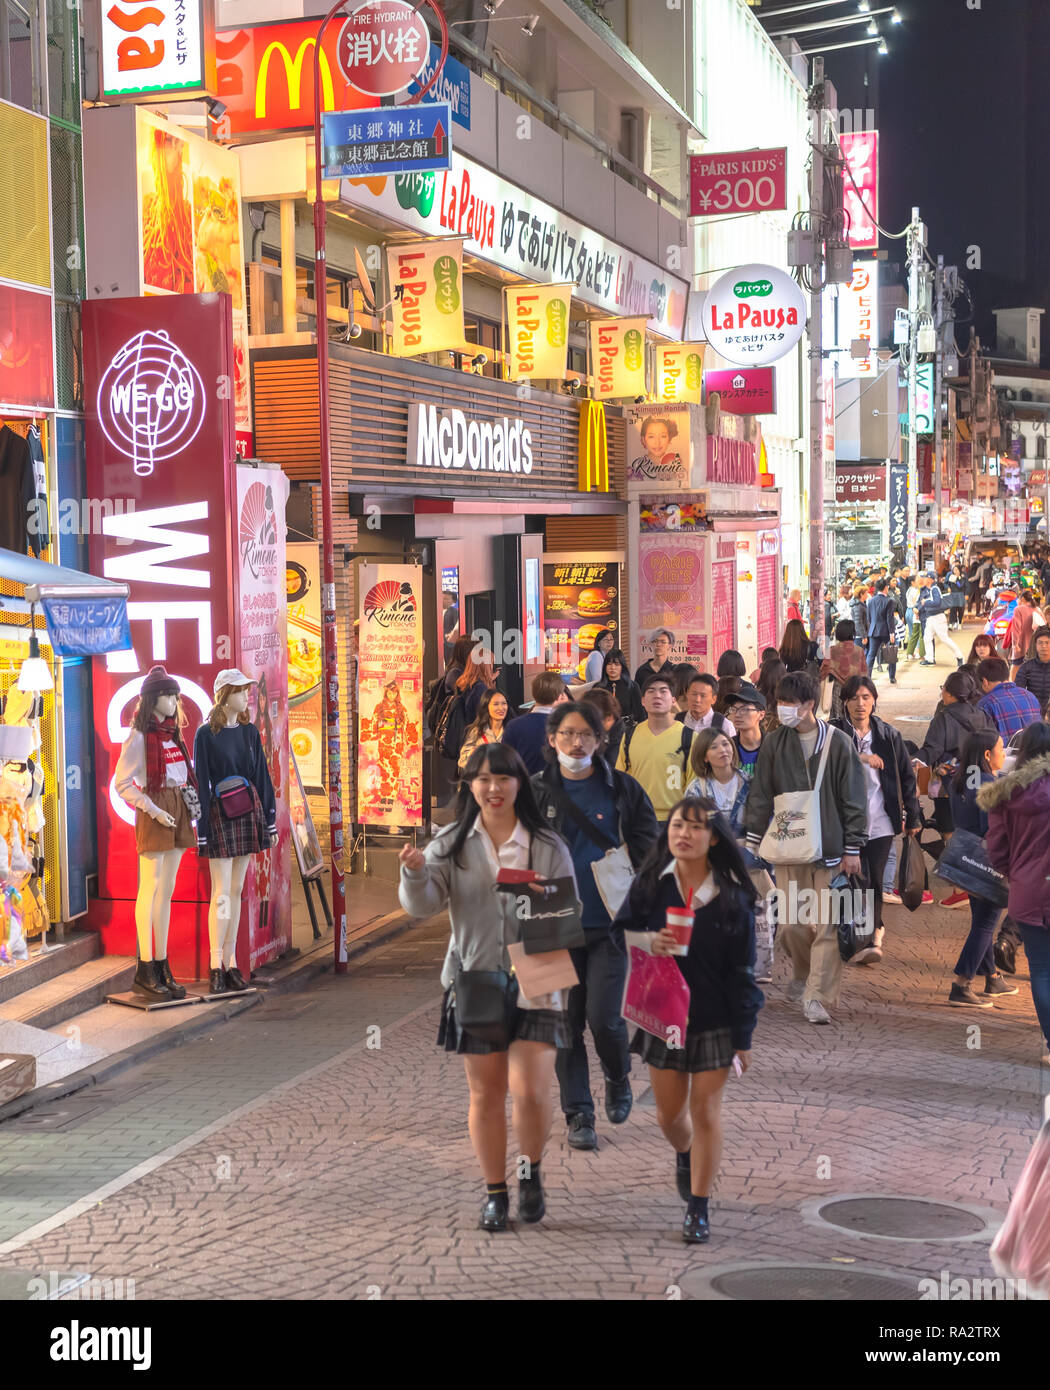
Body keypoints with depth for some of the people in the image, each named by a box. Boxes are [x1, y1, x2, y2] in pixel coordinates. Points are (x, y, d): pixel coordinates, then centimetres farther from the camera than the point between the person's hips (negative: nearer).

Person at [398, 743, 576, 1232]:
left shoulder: (548, 847, 0)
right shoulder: (452, 843, 2)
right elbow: (423, 904, -7)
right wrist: (415, 872, -27)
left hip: (534, 985, -1)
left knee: (530, 1091, -11)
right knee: (485, 1095, 9)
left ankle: (531, 1172, 18)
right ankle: (494, 1192, 25)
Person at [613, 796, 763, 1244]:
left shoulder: (733, 896, -7)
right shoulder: (649, 886, -4)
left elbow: (742, 970, -4)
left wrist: (743, 1035, -4)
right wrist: (647, 943, -20)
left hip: (715, 1020, -2)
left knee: (705, 1112, 1)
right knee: (669, 1113, 12)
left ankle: (699, 1208, 14)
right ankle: (684, 1156, 47)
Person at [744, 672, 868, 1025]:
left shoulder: (838, 743, -1)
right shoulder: (774, 744, 6)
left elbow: (853, 798, 1)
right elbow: (761, 795, 11)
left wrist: (853, 848, -3)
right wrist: (751, 842, 8)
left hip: (829, 849, -2)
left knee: (825, 925, -5)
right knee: (792, 924, 3)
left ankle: (817, 997, -2)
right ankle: (804, 975, 30)